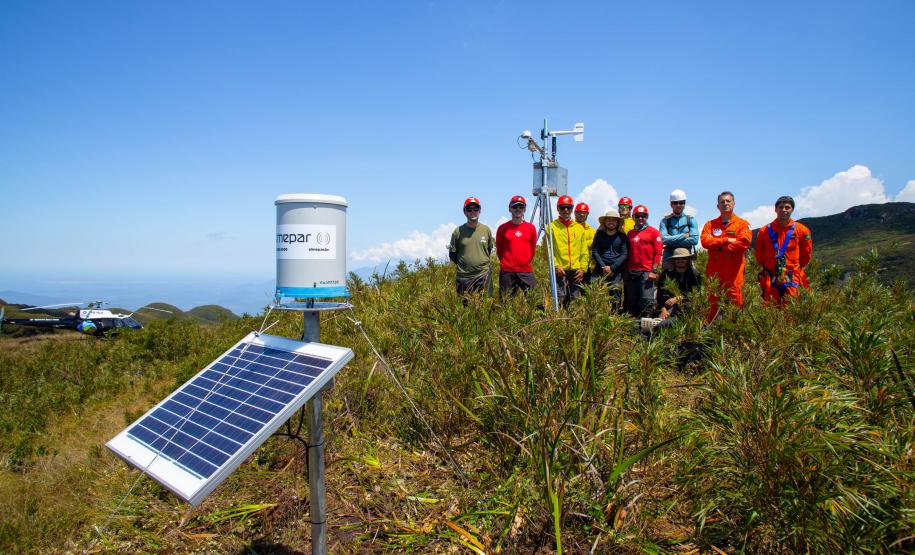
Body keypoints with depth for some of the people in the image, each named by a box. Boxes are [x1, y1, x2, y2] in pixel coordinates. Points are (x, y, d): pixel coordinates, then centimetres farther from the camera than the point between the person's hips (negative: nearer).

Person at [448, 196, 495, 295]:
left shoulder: (486, 230, 3)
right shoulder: (458, 231, 0)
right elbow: (452, 254, 8)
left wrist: (482, 263, 12)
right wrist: (463, 265, 8)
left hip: (483, 276, 1)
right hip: (464, 276, -1)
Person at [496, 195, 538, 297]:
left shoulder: (530, 227, 6)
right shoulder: (503, 228, 2)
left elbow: (533, 248, 13)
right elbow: (499, 249, 10)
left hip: (526, 271, 1)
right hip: (507, 272, -1)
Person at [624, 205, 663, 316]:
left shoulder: (653, 232, 4)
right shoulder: (630, 233, 17)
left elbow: (658, 253, -3)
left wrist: (654, 271, -11)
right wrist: (626, 272, 13)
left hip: (646, 272, -5)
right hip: (631, 273, 5)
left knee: (646, 302, -9)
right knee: (631, 302, 7)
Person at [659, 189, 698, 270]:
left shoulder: (691, 220, 9)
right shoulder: (665, 221, 8)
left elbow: (694, 240, -5)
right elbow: (664, 239, -8)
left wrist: (672, 241, -8)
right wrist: (684, 235, -7)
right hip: (669, 257, 0)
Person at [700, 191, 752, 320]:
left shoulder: (743, 224, 7)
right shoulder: (710, 224, 14)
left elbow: (744, 242, -10)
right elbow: (705, 241, -3)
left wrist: (718, 246, -6)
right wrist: (726, 240, -10)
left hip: (734, 272, -2)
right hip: (714, 271, 2)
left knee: (736, 302, -4)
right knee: (712, 303, 5)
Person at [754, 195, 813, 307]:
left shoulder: (801, 230, 1)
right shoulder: (765, 231, 3)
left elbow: (806, 253, 11)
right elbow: (758, 253, 15)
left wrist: (796, 267, 10)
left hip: (792, 279, -1)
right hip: (770, 279, 1)